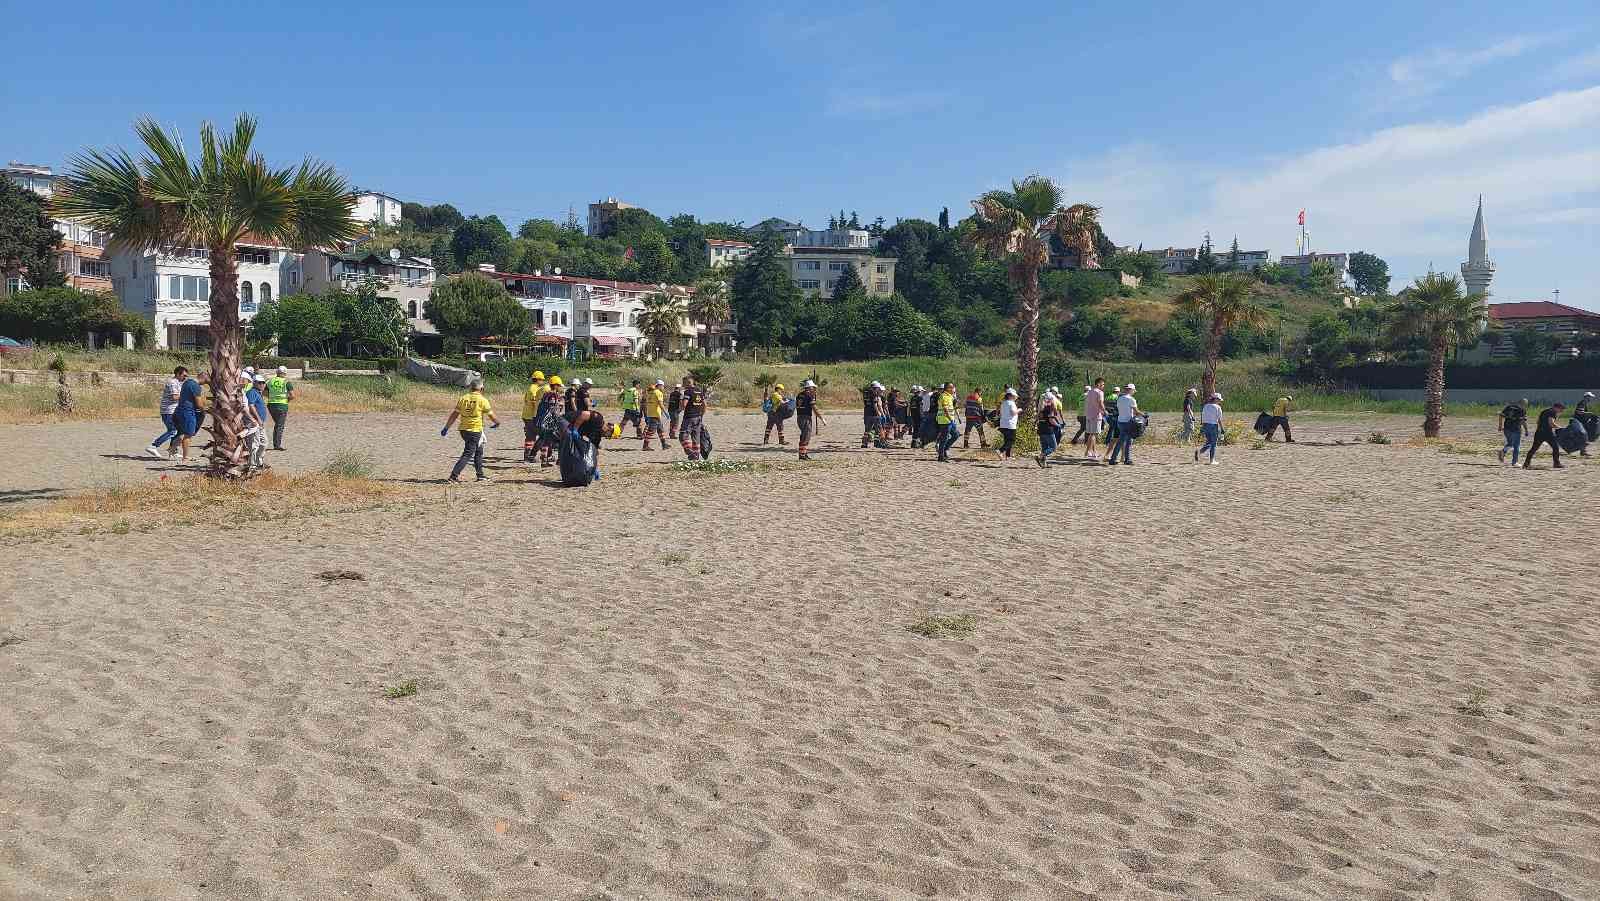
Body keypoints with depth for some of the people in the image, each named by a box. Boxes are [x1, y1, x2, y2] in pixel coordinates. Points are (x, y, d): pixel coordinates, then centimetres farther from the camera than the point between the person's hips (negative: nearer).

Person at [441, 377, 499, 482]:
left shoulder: (463, 398, 4)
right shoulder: (482, 400, -9)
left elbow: (454, 414, 4)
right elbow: (491, 415, 0)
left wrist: (446, 427, 9)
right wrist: (497, 423, 20)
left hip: (463, 429, 6)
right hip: (475, 430, -6)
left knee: (478, 451, 21)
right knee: (468, 454, -3)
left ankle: (480, 475, 27)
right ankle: (454, 475, -12)